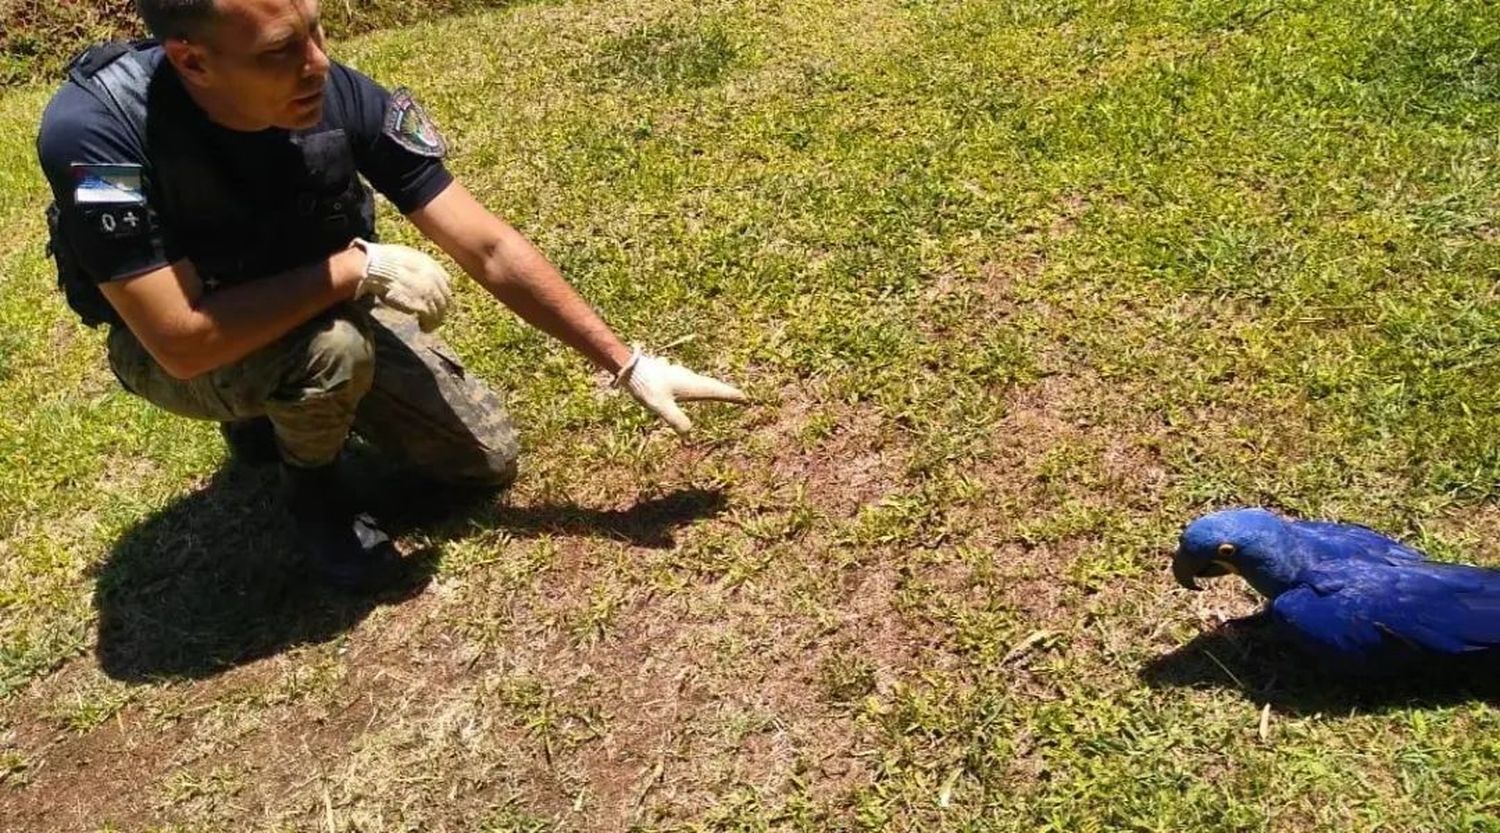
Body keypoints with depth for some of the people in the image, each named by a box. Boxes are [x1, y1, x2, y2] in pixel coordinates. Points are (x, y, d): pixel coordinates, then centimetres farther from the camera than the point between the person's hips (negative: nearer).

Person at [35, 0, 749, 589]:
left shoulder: (345, 98, -26)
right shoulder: (95, 128, -35)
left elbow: (489, 251, -22)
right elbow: (183, 340, -37)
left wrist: (628, 365, -23)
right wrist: (357, 267, -33)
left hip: (320, 311, 4)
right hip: (169, 346, -4)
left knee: (485, 457, 1)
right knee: (331, 348, -37)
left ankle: (278, 409, 21)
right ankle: (309, 482, -2)